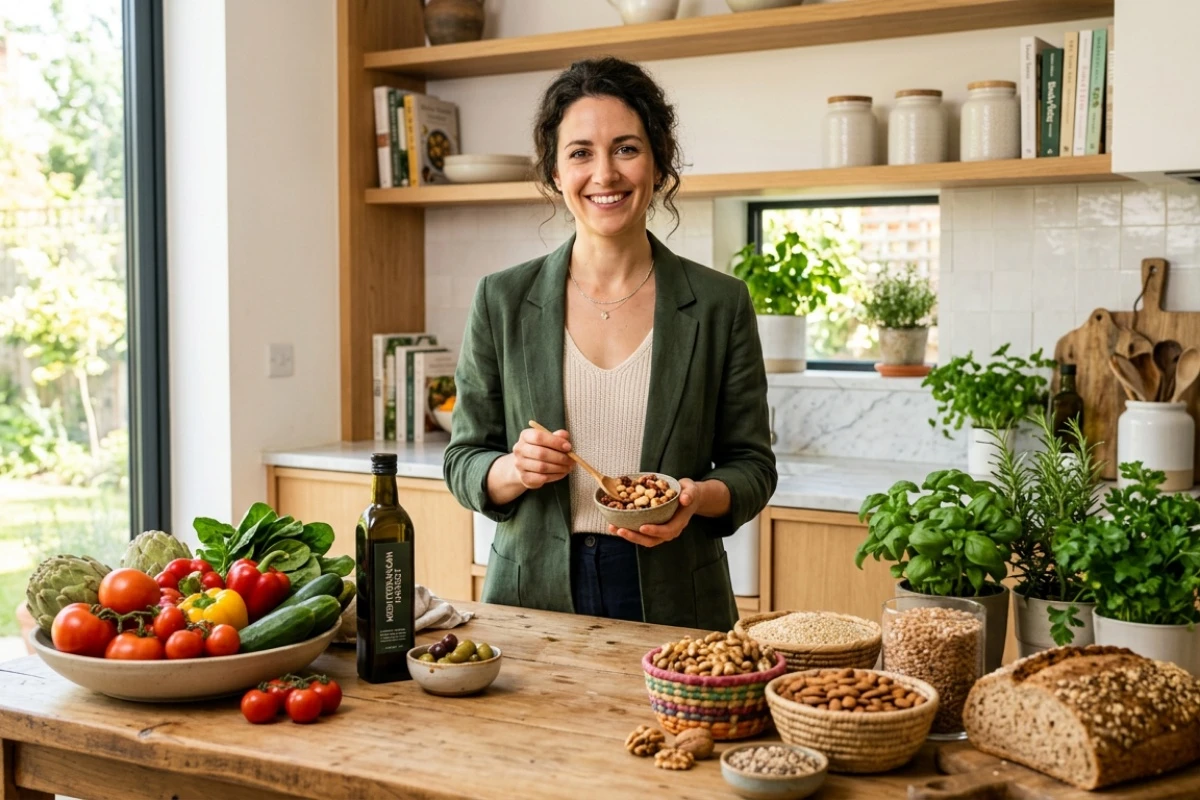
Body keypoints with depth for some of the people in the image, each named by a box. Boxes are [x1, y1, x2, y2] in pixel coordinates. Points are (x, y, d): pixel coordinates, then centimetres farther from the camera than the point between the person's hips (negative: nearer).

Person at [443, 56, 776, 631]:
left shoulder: (719, 305, -3)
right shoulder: (501, 301, -1)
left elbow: (752, 466, 2)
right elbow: (464, 464, 4)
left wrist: (702, 496, -19)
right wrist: (515, 471, -18)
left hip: (673, 604, 0)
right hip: (534, 597, 1)